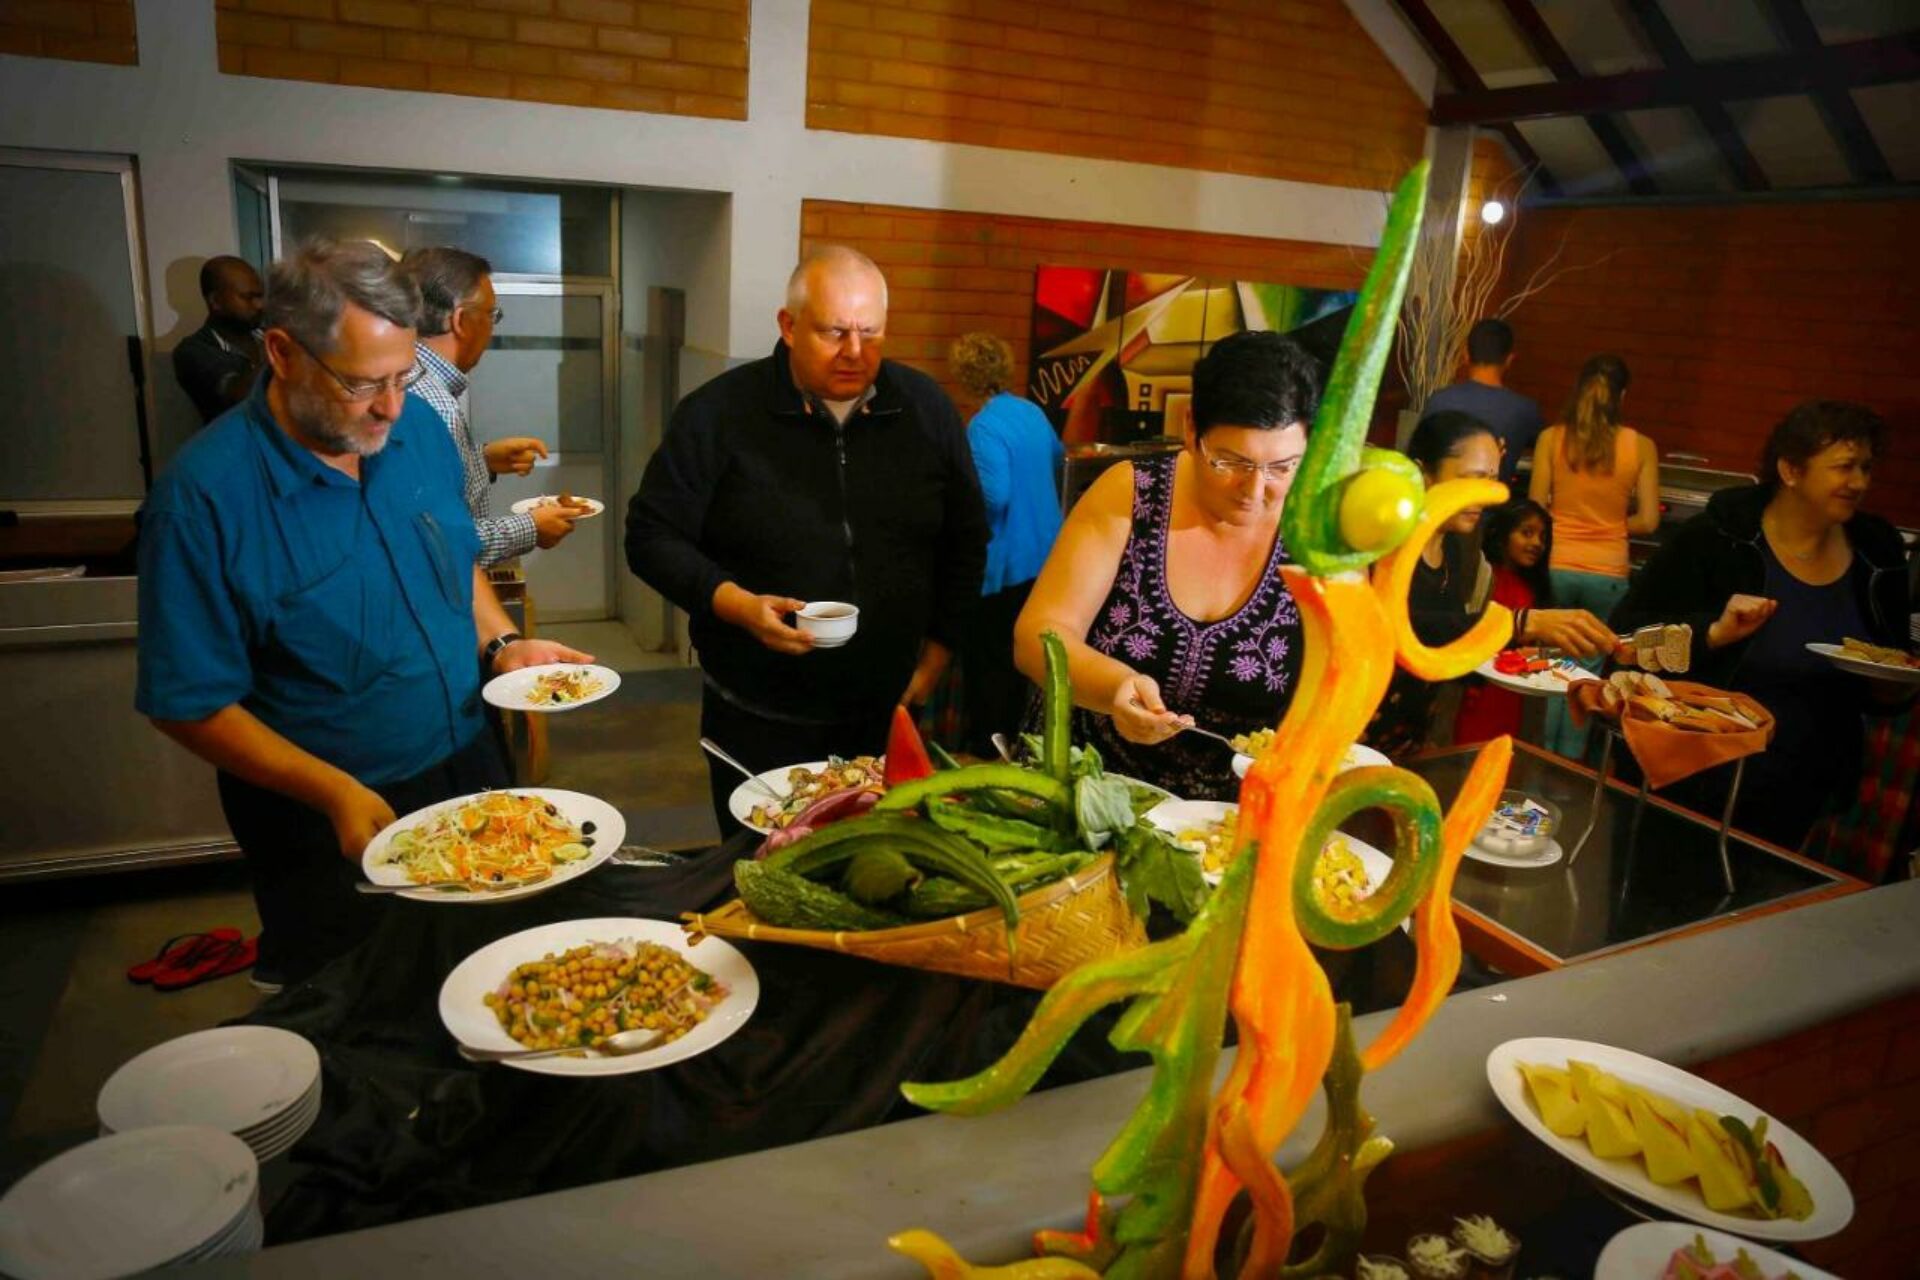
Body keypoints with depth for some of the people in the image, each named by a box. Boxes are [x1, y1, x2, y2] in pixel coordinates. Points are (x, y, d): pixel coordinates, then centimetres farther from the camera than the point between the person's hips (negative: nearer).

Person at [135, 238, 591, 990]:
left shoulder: (416, 428, -5)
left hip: (466, 769, 5)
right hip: (327, 824, -5)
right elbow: (189, 704, -17)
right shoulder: (203, 496, -22)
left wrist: (502, 644, -7)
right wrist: (335, 792, -27)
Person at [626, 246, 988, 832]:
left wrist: (936, 653, 3)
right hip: (758, 722, -2)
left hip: (891, 715, 3)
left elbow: (966, 541, 10)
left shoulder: (927, 409, 2)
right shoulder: (716, 414, -8)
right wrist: (736, 603, -19)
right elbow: (652, 536, -3)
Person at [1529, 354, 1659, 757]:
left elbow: (1535, 508, -2)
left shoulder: (1551, 438, -5)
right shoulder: (1641, 446, -3)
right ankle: (1567, 763, 18)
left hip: (1556, 567, 0)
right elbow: (1647, 521, -2)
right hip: (1607, 575, 0)